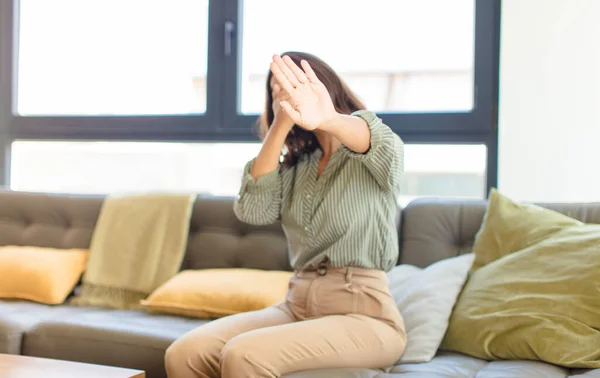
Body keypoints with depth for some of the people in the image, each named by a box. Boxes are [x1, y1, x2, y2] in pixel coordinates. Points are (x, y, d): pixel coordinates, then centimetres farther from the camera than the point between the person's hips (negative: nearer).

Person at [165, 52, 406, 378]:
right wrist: (282, 123, -14)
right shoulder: (296, 166, 15)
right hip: (298, 305, 5)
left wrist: (327, 119, -49)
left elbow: (381, 142, -26)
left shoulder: (376, 154, 0)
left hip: (362, 315, -5)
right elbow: (252, 211, -4)